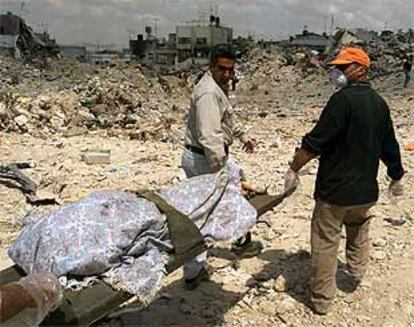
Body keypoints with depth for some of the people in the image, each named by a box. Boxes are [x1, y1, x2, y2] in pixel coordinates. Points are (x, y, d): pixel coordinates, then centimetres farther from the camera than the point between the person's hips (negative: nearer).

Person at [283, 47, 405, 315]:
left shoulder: (344, 99, -18)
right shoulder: (380, 103, 5)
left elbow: (316, 141, -22)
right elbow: (390, 146, 14)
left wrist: (294, 169, -13)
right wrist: (396, 178, 26)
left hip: (335, 189, -7)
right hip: (366, 190, 7)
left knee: (326, 243, 4)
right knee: (359, 234, 28)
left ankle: (322, 300, 13)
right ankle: (357, 276, 44)